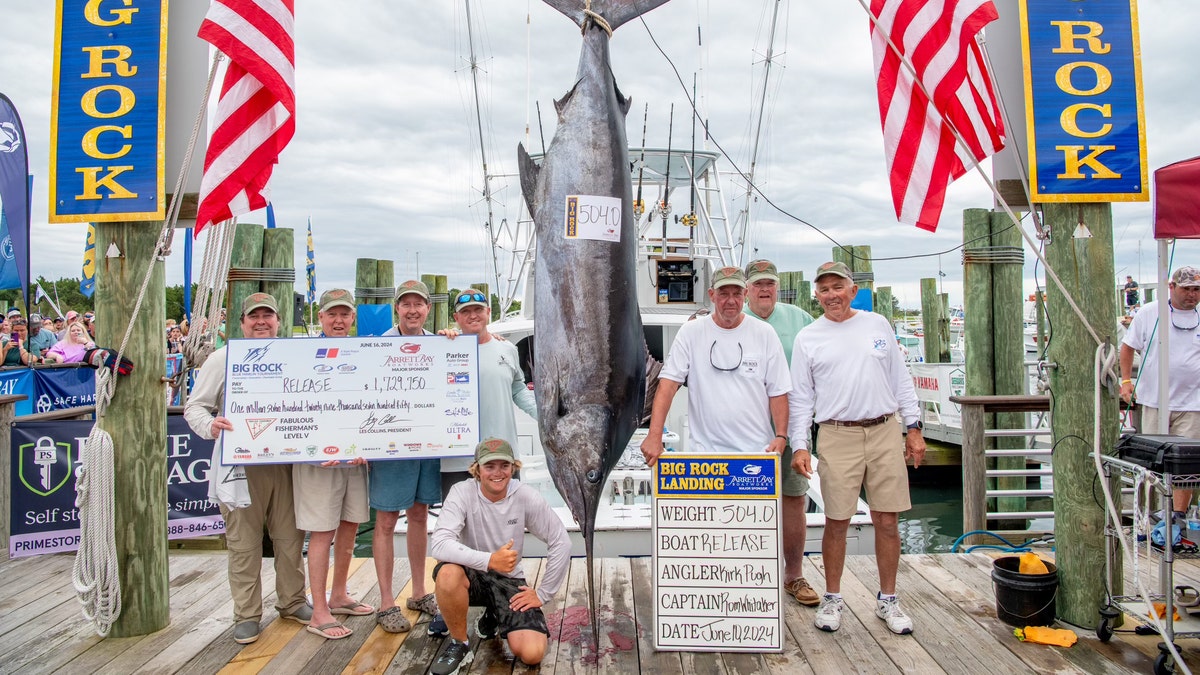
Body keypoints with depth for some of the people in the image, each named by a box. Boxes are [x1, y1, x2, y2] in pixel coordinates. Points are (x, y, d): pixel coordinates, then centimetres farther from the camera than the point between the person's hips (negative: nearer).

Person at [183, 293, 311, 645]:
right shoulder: (222, 359, 3)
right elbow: (195, 406, 1)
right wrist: (209, 425, -20)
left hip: (286, 462, 3)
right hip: (241, 466, -2)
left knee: (290, 537, 10)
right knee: (244, 543, 4)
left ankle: (292, 602, 26)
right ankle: (246, 614, 16)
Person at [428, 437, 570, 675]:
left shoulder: (527, 497, -13)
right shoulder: (462, 493, -17)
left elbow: (561, 543, -6)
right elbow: (439, 544, -31)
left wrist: (543, 594, -7)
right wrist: (489, 560, -41)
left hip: (509, 580, 1)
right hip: (472, 574, -1)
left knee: (532, 653, -17)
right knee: (448, 573, -37)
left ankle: (492, 619, 18)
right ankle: (459, 644, -8)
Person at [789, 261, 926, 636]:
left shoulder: (877, 324, 10)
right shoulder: (807, 338, 4)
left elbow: (901, 379, 13)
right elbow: (801, 397, 3)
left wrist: (914, 428, 7)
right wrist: (799, 445, -5)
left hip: (885, 432, 2)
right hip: (838, 436, -2)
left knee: (887, 520, 7)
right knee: (837, 522, 3)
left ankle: (887, 600, 22)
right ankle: (832, 599, 19)